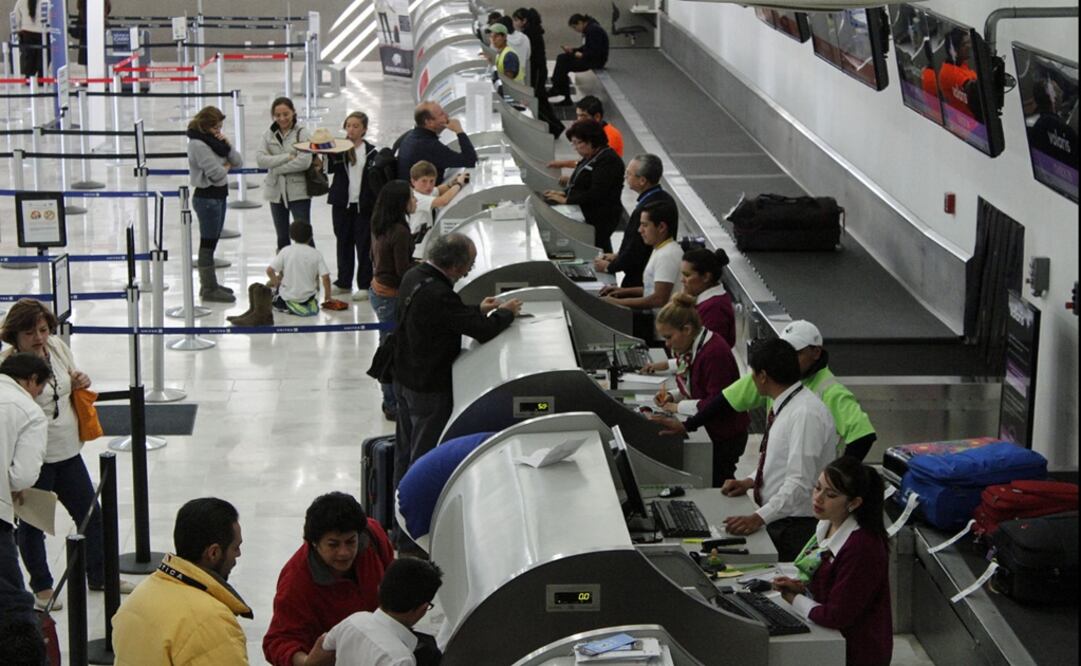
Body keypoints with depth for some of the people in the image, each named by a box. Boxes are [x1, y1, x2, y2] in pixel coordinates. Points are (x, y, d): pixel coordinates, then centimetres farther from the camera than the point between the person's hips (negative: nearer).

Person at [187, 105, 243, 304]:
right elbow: (216, 172, -24)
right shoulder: (198, 144, -17)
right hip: (207, 197, -9)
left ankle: (209, 285, 24)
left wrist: (227, 145, -7)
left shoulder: (213, 139, 11)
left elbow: (238, 162, 8)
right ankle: (209, 289, 1)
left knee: (212, 242, 15)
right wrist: (227, 166, -2)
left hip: (218, 195, 9)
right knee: (208, 243, -3)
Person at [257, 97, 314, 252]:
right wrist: (288, 157, -17)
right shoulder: (269, 134, 3)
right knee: (282, 239, 14)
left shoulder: (302, 133, -8)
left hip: (298, 191, -5)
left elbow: (304, 161, -19)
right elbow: (260, 159, -9)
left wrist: (276, 168, -12)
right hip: (276, 191, 5)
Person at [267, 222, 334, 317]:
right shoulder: (316, 254, -6)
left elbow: (269, 270, -12)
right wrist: (328, 297, 5)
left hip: (287, 295, -1)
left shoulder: (286, 251, -6)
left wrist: (275, 282, 9)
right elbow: (326, 277, -10)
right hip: (307, 296, 1)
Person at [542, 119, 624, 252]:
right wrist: (564, 193, 4)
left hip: (599, 220, -9)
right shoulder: (589, 158, 15)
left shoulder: (608, 160, -16)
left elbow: (596, 194, -21)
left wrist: (566, 200, -17)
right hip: (585, 216, 9)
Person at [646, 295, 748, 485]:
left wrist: (678, 407, -20)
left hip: (725, 438, -9)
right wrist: (672, 397, -1)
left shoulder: (715, 352, -25)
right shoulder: (691, 347, 5)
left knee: (717, 484, -3)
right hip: (705, 430, 9)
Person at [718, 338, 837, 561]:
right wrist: (749, 482, 9)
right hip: (775, 521, 8)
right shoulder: (785, 407, 8)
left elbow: (800, 483, -26)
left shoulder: (806, 413, -21)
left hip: (797, 528, -8)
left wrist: (758, 518, -32)